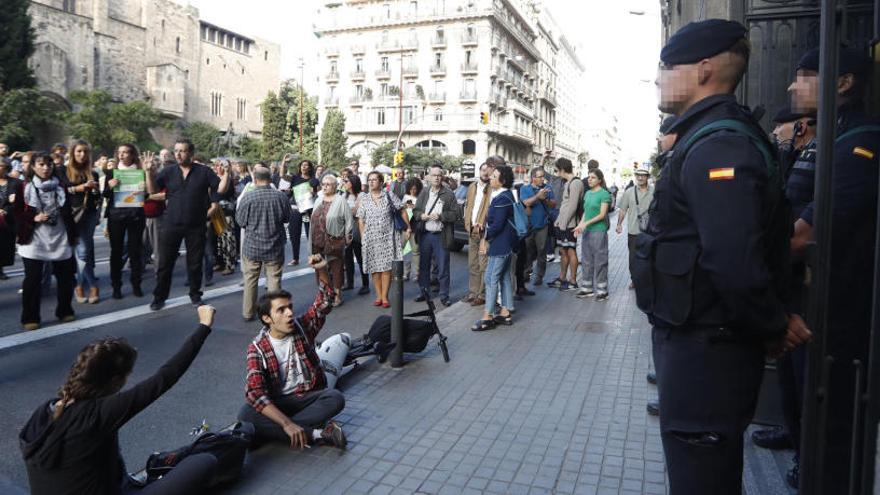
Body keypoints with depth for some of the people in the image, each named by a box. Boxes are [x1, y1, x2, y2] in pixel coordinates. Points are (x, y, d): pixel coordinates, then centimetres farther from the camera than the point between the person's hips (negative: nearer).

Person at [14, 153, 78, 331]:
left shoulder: (60, 186, 8)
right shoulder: (25, 187, 1)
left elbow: (68, 213, 12)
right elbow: (18, 214, 1)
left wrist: (73, 234, 11)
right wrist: (34, 219, -16)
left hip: (60, 238, 3)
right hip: (34, 240, -2)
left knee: (66, 276, 6)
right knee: (33, 279, -3)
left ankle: (65, 311, 22)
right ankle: (30, 318, 7)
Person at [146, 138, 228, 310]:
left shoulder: (204, 171, -1)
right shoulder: (168, 171, 3)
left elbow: (220, 189, -4)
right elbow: (152, 190, 1)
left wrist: (226, 173, -18)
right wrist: (149, 171, -11)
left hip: (196, 226, -1)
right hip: (171, 225, 1)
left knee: (195, 262, 9)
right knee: (165, 262, 5)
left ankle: (195, 294, 25)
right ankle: (159, 297, 16)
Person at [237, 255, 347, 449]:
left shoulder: (303, 327, -3)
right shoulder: (257, 347, -11)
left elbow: (325, 301, -9)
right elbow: (255, 392, -22)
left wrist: (321, 270, -30)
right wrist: (286, 424, -34)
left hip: (309, 397, 1)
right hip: (277, 403, -1)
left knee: (335, 398, -30)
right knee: (245, 415, -32)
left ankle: (275, 431, -25)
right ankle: (316, 433, -30)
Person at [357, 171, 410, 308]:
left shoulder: (389, 197, 2)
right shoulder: (364, 200, 6)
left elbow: (402, 211, 6)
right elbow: (361, 221, 7)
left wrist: (408, 228, 3)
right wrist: (363, 238, 1)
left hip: (387, 237, -1)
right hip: (370, 239, 2)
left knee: (386, 267, -2)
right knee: (375, 268, 4)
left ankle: (385, 297, 6)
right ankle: (378, 296, 14)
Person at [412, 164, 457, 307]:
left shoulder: (449, 194, -3)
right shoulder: (423, 192, 8)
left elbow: (455, 214, -5)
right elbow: (415, 210, 11)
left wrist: (440, 216, -16)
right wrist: (421, 215, -9)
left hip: (441, 236, -4)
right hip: (425, 235, 4)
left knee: (443, 268, 1)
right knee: (424, 266, 13)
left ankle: (444, 296, 11)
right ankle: (424, 292, 27)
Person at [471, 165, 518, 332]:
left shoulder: (502, 199, -20)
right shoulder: (506, 195, 12)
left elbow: (497, 224, -22)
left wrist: (486, 238, -8)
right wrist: (487, 237, 9)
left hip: (500, 244, -10)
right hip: (507, 244, 10)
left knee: (491, 278, -6)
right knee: (505, 277, 14)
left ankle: (487, 317, -1)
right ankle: (505, 313, 21)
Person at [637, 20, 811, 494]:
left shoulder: (717, 147, -21)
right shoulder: (707, 138, 12)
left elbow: (735, 260, -30)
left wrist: (773, 328, -13)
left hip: (704, 351, -10)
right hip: (695, 339, 10)